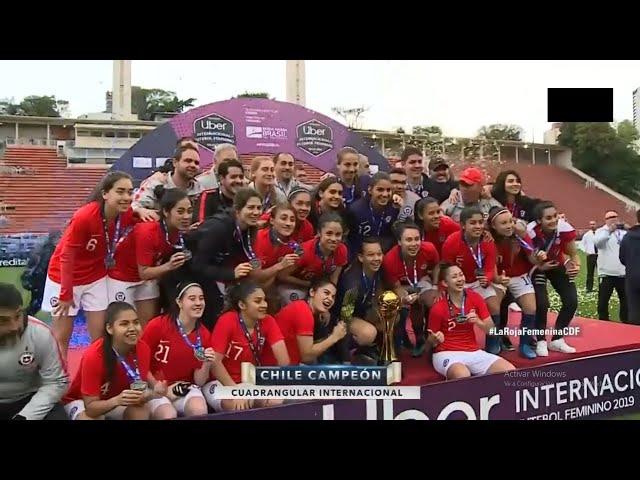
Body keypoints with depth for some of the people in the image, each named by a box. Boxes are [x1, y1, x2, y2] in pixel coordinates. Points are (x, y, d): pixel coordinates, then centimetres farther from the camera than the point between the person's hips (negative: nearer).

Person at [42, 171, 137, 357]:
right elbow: (66, 257, -22)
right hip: (65, 276, -4)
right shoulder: (84, 216, -31)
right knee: (62, 336, 9)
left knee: (100, 334, 6)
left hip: (96, 277, 4)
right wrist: (66, 294, -16)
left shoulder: (128, 214, -17)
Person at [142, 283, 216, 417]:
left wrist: (207, 365, -19)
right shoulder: (157, 326, -15)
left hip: (185, 388, 3)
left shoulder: (204, 334, -3)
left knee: (200, 411, -28)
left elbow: (199, 382, 1)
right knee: (169, 415, -31)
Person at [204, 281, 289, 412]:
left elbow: (283, 359, -14)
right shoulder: (227, 321, -19)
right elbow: (215, 361, -21)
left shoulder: (268, 321, -8)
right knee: (237, 406, -33)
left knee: (276, 402, -22)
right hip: (223, 383, -4)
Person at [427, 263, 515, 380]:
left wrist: (478, 321, -17)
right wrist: (436, 339, -25)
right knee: (463, 376, -39)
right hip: (447, 354, -5)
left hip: (473, 352, 5)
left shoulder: (475, 298, -1)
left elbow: (491, 329, 4)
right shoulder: (438, 308, -13)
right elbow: (431, 340, -2)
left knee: (510, 371, -15)